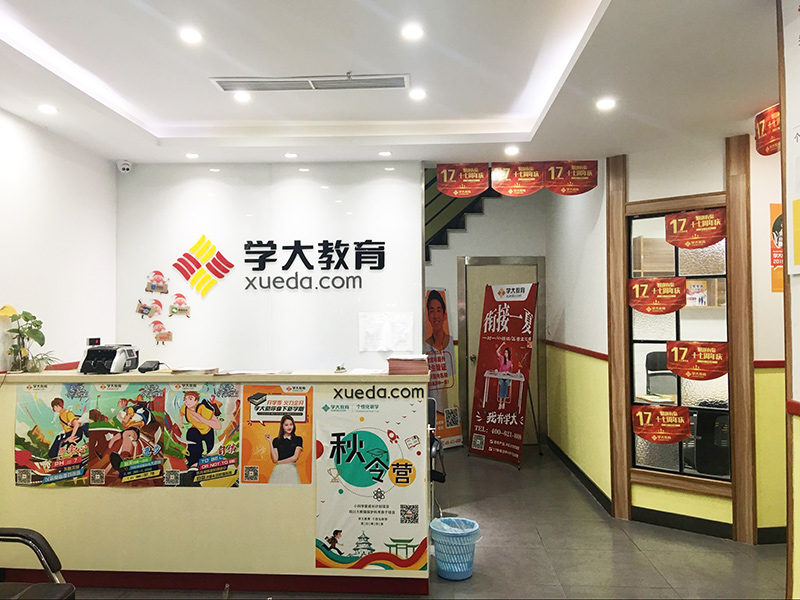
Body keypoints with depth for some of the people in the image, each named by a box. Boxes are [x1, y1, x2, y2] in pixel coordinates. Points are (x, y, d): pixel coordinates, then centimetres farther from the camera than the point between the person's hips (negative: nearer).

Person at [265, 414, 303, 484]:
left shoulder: (298, 439, 6)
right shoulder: (276, 441, 8)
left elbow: (295, 457, -2)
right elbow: (274, 459, -1)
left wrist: (279, 462, 1)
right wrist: (270, 442, -3)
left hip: (292, 470, -1)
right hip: (278, 470, 1)